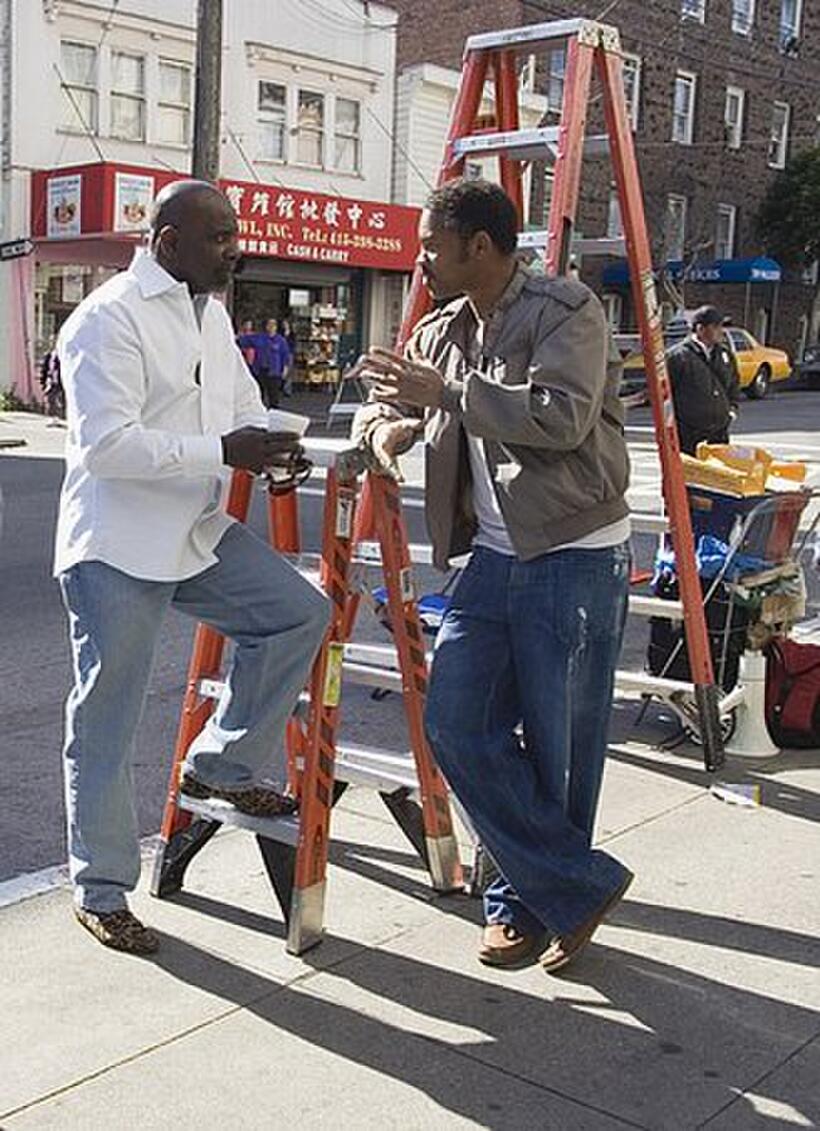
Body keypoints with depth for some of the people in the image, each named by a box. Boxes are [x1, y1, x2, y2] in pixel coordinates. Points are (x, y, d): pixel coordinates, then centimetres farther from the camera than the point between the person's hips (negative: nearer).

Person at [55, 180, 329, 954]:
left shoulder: (210, 311, 11)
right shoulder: (109, 318, -15)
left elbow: (242, 402, 19)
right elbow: (105, 444, -24)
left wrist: (268, 448, -4)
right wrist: (223, 451, -27)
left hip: (199, 534, 8)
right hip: (116, 548, -8)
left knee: (298, 612, -2)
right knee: (106, 721, 1)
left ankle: (222, 766, 15)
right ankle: (100, 892, 16)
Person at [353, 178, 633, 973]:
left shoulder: (566, 311, -9)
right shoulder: (444, 331, 12)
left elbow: (563, 415, -25)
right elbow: (385, 396, 24)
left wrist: (446, 390, -21)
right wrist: (384, 422, -1)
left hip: (575, 558, -7)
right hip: (494, 556, 7)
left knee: (557, 750, 1)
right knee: (456, 723, -1)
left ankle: (528, 899, 22)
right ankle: (577, 886, 11)